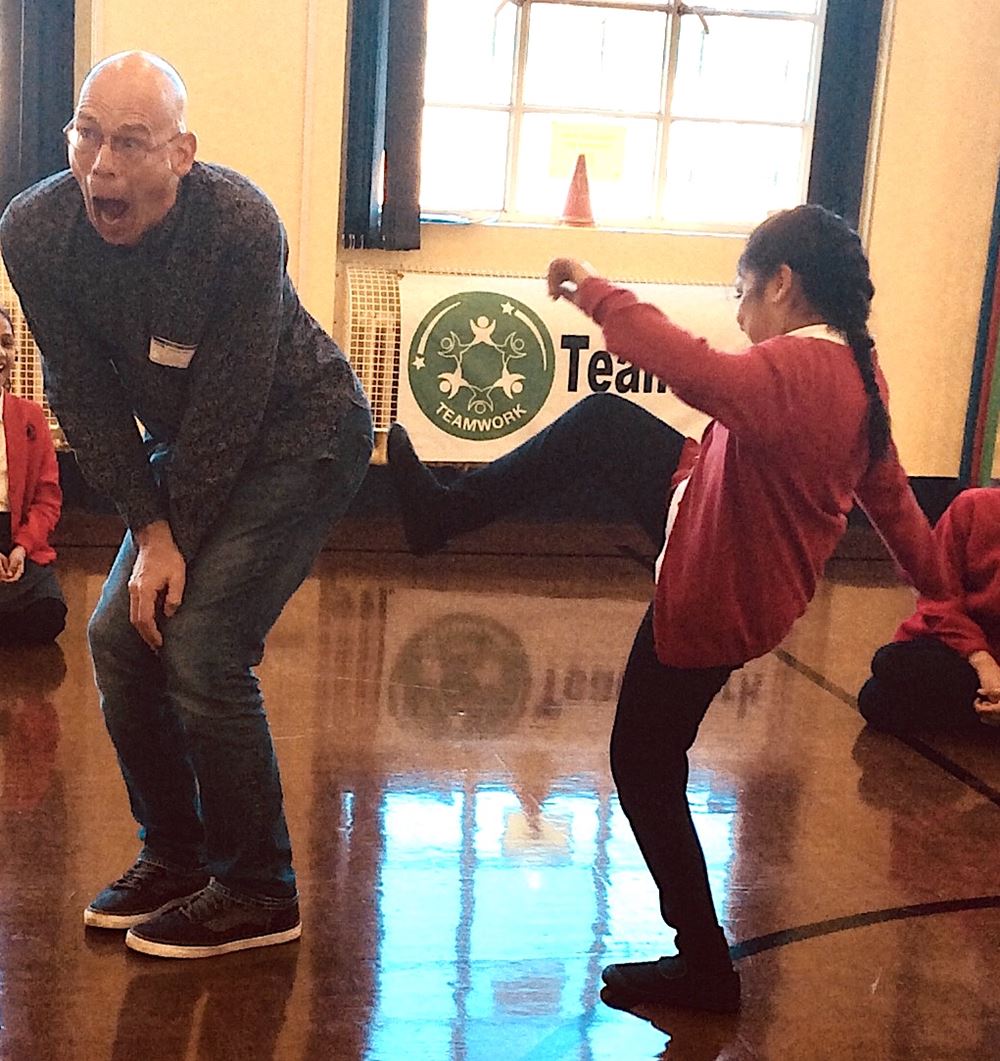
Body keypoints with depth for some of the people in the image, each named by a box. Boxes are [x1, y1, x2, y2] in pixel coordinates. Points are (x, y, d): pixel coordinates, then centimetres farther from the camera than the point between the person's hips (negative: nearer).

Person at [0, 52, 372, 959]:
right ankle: (174, 857, 20)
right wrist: (149, 528, -12)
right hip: (188, 440, 6)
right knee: (119, 634, 0)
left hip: (300, 434, -6)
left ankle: (258, 894, 1)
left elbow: (227, 409, -24)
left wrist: (177, 543, -17)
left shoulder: (241, 228, -31)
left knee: (202, 647, -15)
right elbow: (83, 395, -9)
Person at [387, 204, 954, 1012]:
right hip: (726, 545, 10)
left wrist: (594, 290, -34)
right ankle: (447, 511, 26)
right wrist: (941, 584, 20)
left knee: (645, 770, 7)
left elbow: (692, 368, -46)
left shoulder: (795, 372, -30)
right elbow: (891, 494, 9)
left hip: (709, 600, -10)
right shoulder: (856, 372, -1)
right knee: (603, 421, 11)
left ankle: (705, 968, 19)